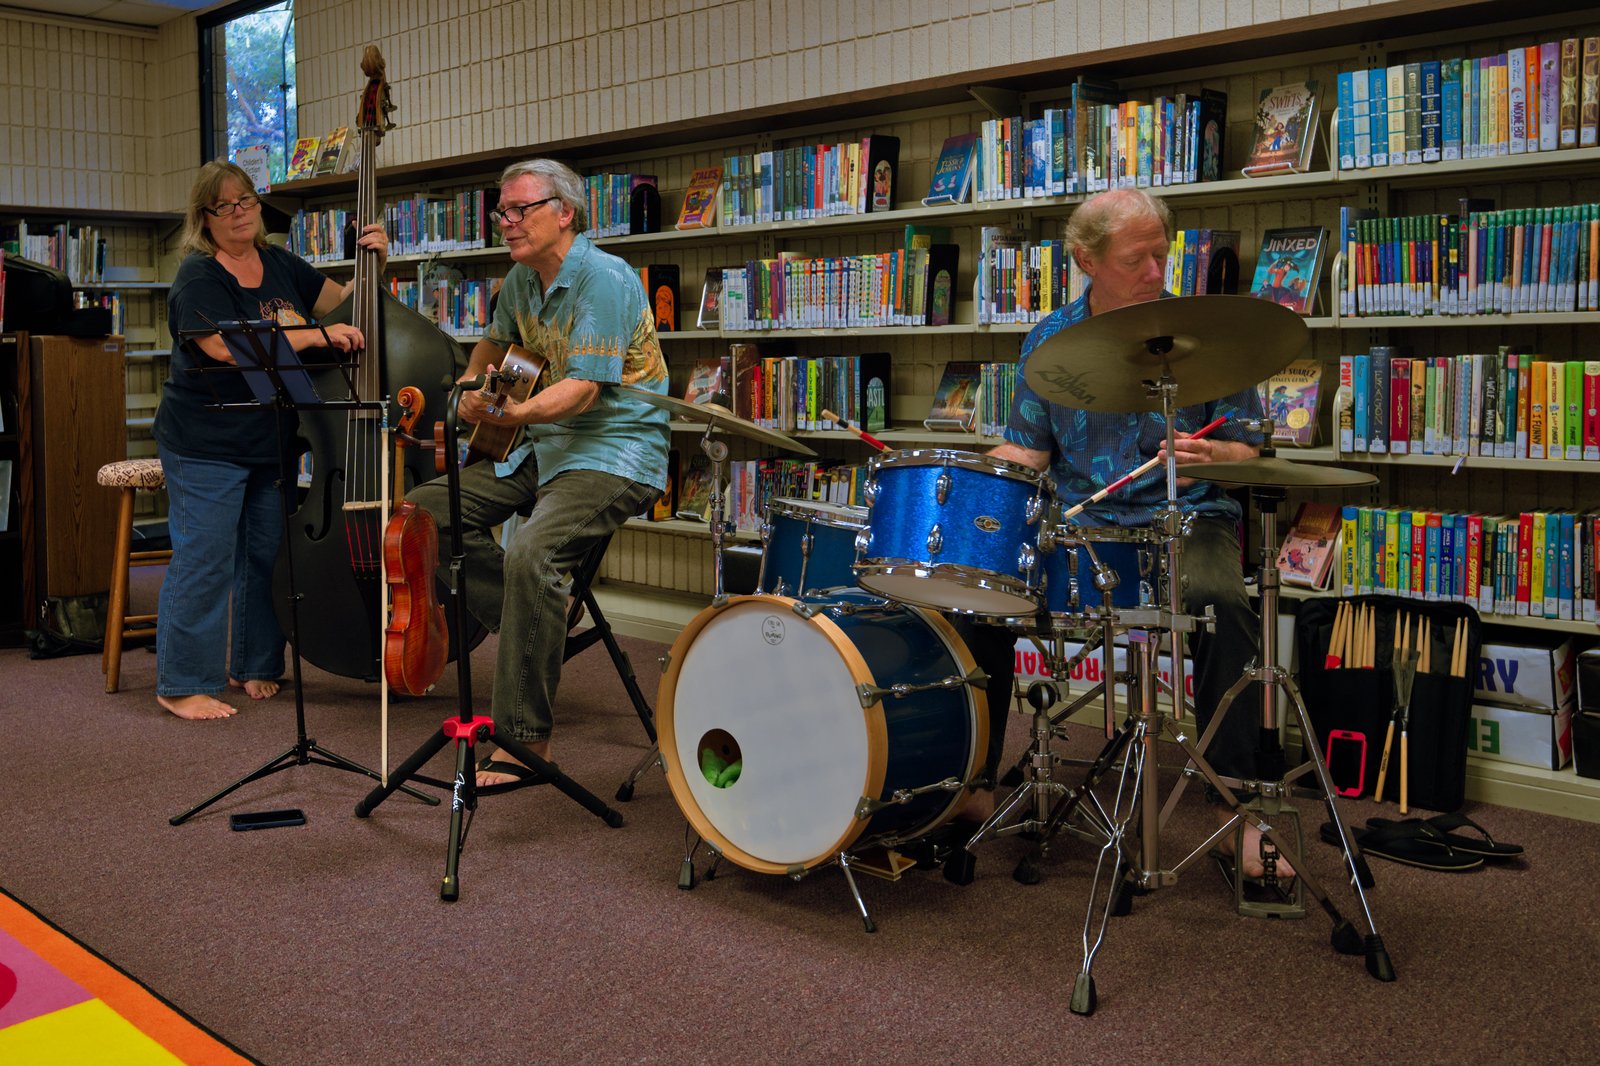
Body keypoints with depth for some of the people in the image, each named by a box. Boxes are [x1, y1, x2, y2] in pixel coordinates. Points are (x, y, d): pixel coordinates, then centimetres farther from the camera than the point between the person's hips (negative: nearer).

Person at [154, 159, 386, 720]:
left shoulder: (280, 265, 11)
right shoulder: (198, 277, -10)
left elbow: (344, 302, 19)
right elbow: (227, 347, -25)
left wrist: (374, 264, -1)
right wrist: (316, 336, -26)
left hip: (272, 441, 7)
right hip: (205, 445, -7)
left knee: (267, 554, 12)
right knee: (204, 560, -5)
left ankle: (254, 666, 26)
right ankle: (183, 684, 6)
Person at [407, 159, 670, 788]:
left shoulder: (603, 279, -16)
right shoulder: (521, 280, 11)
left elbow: (584, 388, -25)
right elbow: (497, 341, 32)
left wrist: (513, 414, -39)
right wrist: (472, 387, 14)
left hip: (615, 453, -9)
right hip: (543, 449, 9)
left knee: (531, 552, -33)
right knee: (423, 510, 1)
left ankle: (526, 737, -22)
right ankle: (535, 630, 3)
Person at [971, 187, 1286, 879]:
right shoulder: (1049, 340, 8)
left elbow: (1246, 448, 0)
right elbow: (1027, 448, 12)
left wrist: (1205, 453, -23)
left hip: (1186, 520, -2)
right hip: (1080, 524, 3)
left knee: (1220, 606, -35)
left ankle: (1235, 808, -23)